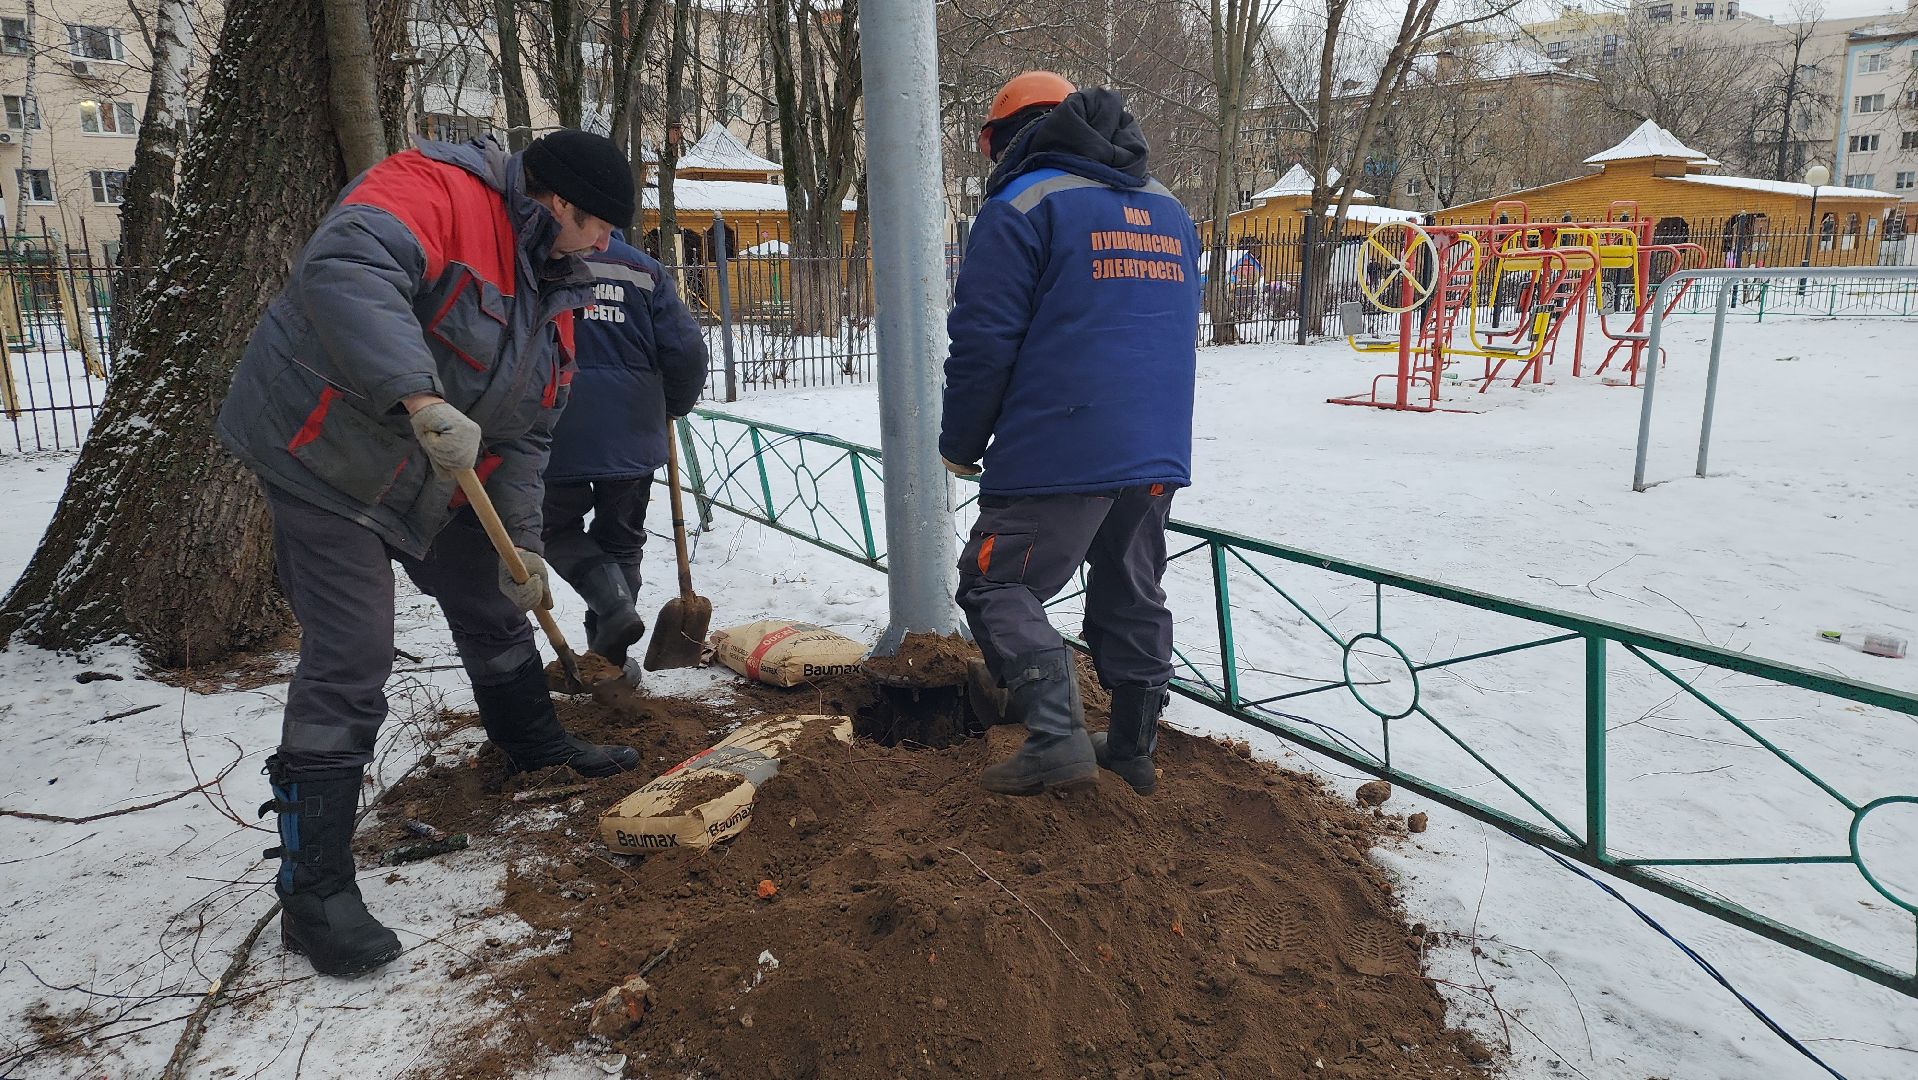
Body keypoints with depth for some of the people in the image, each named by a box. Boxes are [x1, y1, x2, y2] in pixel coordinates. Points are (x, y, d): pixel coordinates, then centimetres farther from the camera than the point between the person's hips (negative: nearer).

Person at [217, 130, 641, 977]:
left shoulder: (555, 288, 5)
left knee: (495, 610, 18)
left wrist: (521, 543, -3)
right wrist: (421, 398, -51)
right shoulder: (438, 190, -21)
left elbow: (524, 432, 5)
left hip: (438, 480, 9)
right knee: (350, 661, -12)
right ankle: (313, 891, -3)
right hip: (326, 457, -9)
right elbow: (344, 268, -42)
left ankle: (535, 743, 44)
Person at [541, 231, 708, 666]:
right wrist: (672, 408, 16)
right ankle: (608, 658, 20)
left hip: (558, 434, -2)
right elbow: (688, 352, -2)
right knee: (621, 541, 15)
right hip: (633, 434, 3)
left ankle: (614, 605, -6)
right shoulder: (645, 269, 3)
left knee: (559, 531, 17)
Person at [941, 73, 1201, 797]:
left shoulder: (1022, 206, -5)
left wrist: (961, 444, 2)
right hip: (1158, 456, 8)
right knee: (1132, 596, 16)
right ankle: (1134, 750, 24)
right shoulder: (1169, 212, 19)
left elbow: (984, 340, -10)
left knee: (997, 584, 3)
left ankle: (1056, 737, -7)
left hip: (1058, 454, -7)